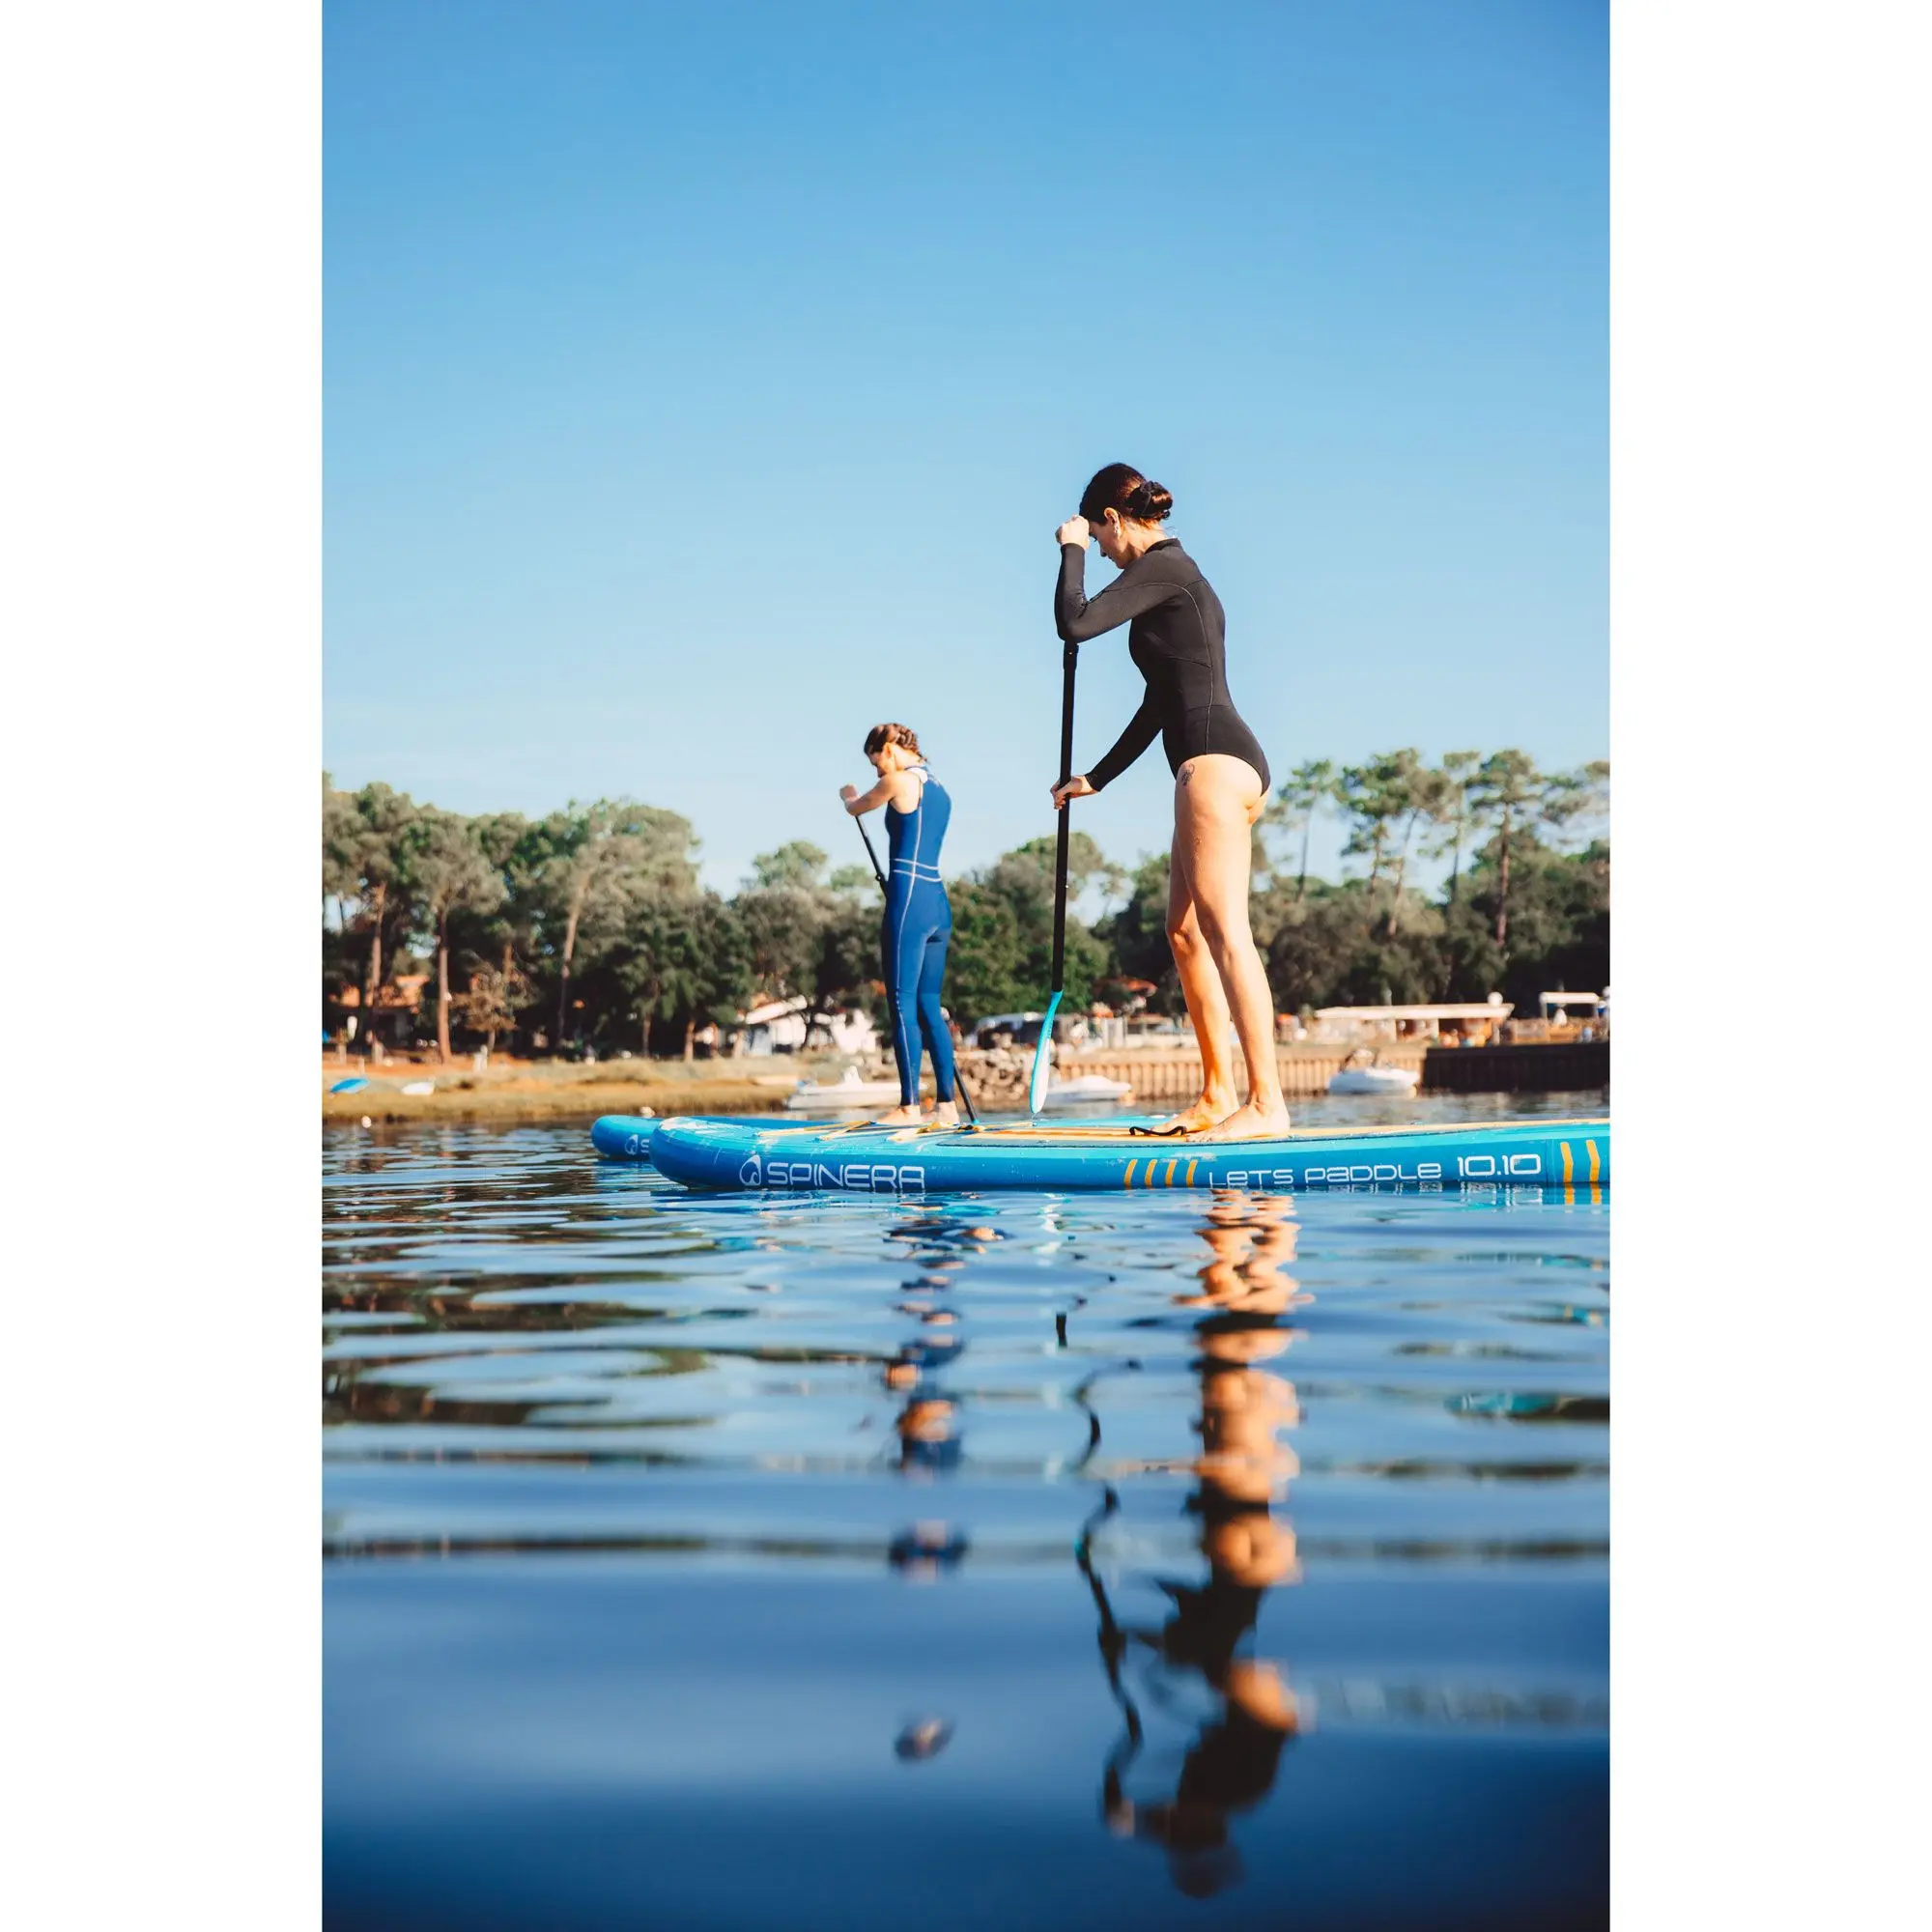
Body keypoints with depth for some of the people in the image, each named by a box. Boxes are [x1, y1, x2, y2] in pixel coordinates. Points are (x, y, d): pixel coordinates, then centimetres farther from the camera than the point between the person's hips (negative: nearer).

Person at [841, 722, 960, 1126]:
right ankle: (947, 1106, 8)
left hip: (909, 900, -8)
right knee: (929, 1006, 9)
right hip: (938, 903, 8)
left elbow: (856, 807, 11)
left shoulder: (900, 782, -5)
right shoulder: (939, 790, 18)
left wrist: (848, 794, 32)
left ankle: (910, 1106, -6)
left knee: (903, 1005, -5)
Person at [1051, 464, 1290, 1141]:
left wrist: (1071, 549, 3)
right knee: (1186, 932, 12)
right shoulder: (1179, 577, 25)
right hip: (1222, 764, 10)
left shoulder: (1161, 567, -5)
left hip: (1214, 761, -10)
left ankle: (1266, 1102, -16)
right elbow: (1160, 702, 30)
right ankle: (1217, 1095, 14)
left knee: (1225, 932, -14)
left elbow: (1075, 623, -15)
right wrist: (1097, 778, 35)